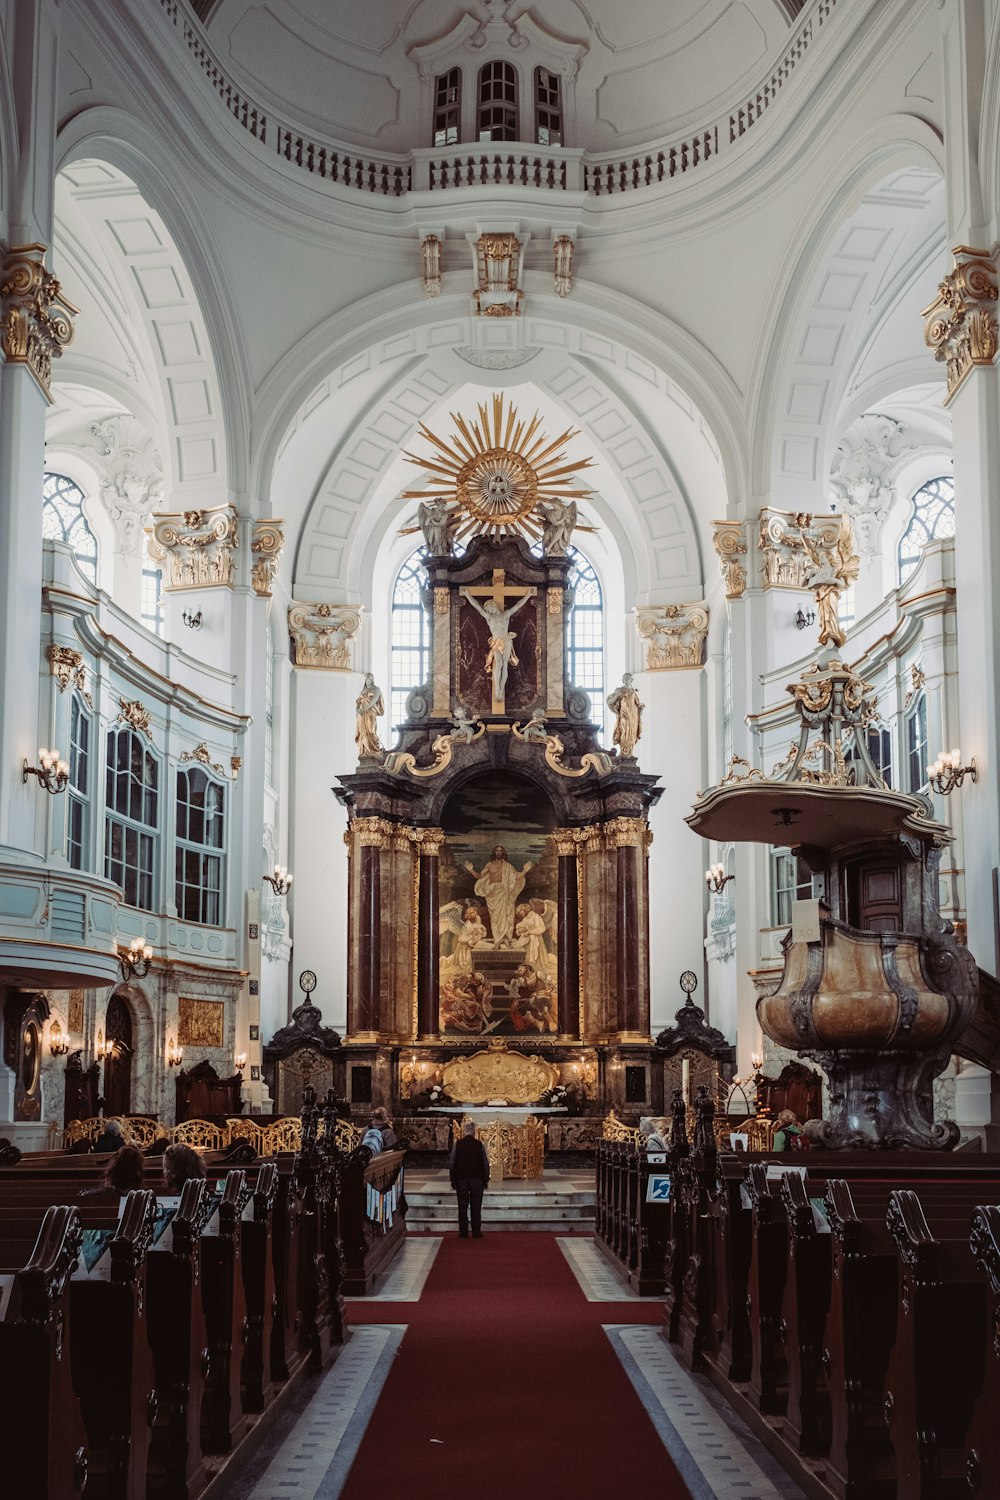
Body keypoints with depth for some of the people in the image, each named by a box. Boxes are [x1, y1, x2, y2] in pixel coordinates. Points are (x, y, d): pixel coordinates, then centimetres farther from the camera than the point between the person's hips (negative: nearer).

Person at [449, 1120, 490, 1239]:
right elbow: (486, 1163, 0)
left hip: (461, 1179, 0)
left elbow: (451, 1163, -1)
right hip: (477, 1179, 0)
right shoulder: (480, 1145, -3)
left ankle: (463, 1232, 6)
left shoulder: (457, 1144, -4)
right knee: (476, 1207, 5)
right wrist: (486, 1180, 10)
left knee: (462, 1207, 5)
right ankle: (476, 1232, 5)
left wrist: (453, 1180, 8)